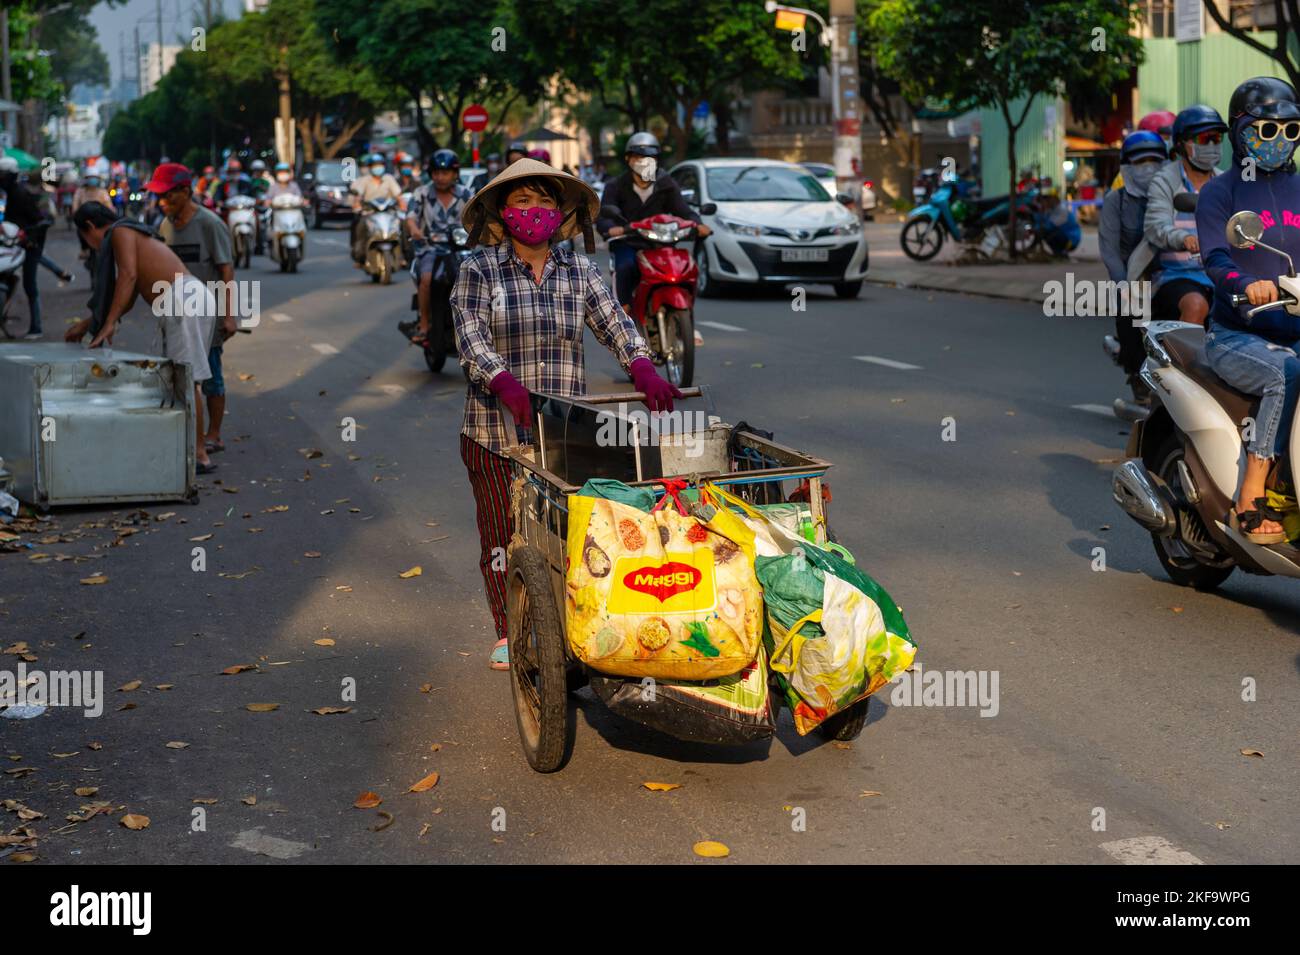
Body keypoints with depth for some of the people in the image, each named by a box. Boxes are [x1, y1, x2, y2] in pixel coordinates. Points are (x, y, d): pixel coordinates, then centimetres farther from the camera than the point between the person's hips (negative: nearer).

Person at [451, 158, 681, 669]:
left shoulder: (579, 272, 8)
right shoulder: (479, 269, 0)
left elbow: (615, 324, -4)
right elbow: (470, 338, -13)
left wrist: (644, 372, -23)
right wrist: (506, 384, -31)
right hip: (496, 430, -2)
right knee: (502, 532, 5)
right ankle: (508, 633, 20)